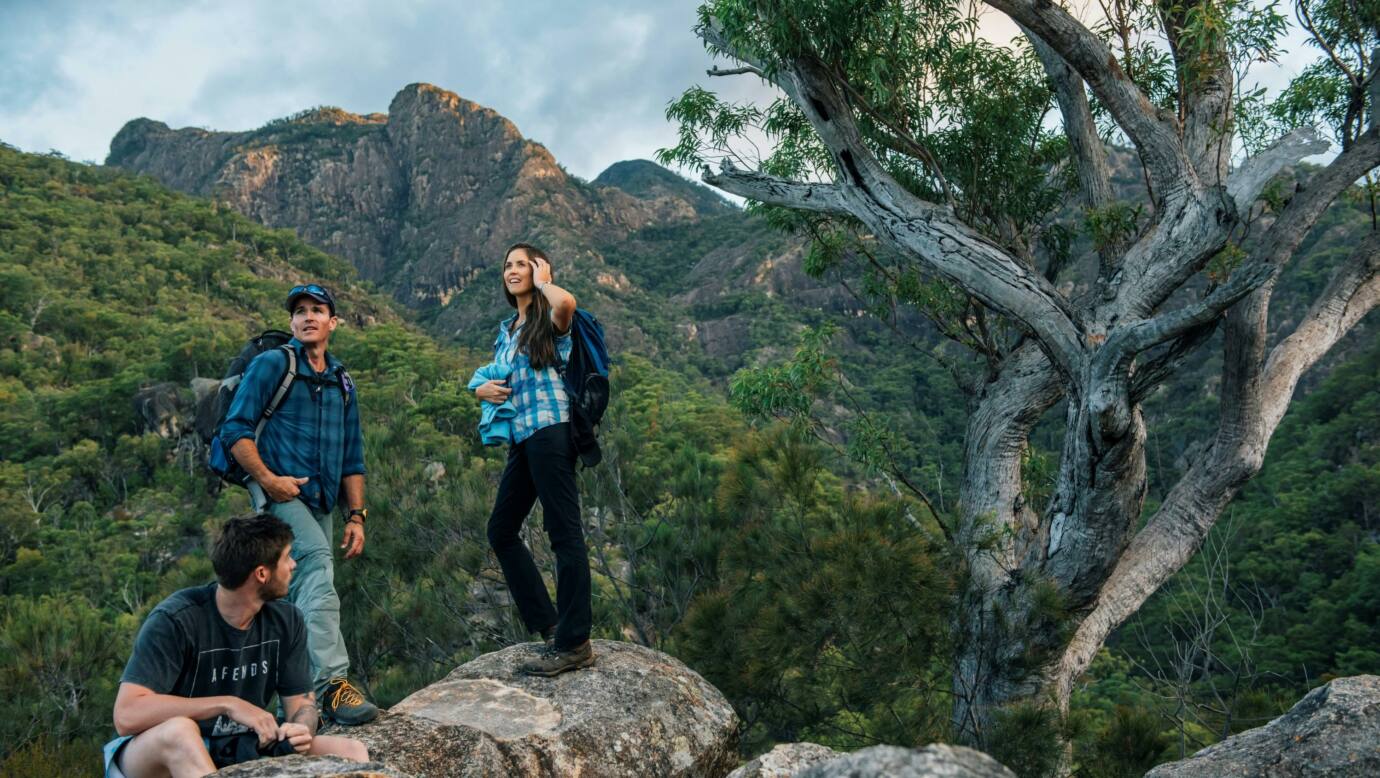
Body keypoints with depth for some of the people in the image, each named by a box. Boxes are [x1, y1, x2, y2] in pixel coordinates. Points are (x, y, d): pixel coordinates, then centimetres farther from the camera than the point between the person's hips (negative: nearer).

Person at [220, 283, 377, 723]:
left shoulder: (342, 383, 20)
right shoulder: (272, 364, 2)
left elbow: (353, 457, 21)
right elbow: (235, 429, -5)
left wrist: (356, 515, 13)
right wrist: (267, 478, -17)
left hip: (319, 504, 7)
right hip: (280, 495, -7)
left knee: (301, 597, 9)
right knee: (317, 563, -26)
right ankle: (331, 684, -34)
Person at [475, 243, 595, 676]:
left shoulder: (548, 318, -1)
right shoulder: (506, 329, 22)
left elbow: (566, 302, -27)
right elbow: (493, 378, 29)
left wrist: (543, 281, -6)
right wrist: (482, 389, 5)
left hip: (549, 429, -9)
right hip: (521, 436, 9)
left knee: (564, 532, -9)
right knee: (501, 530, 11)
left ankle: (574, 643, -7)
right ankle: (548, 623, 16)